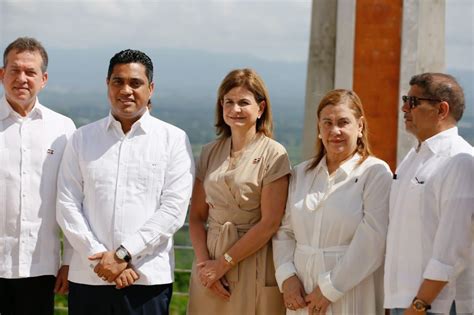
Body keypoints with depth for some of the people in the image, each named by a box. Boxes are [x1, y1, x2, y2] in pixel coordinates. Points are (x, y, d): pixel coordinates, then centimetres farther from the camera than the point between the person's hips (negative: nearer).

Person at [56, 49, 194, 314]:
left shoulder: (174, 139, 3)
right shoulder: (82, 139, 10)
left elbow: (174, 209, -5)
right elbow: (68, 205, 4)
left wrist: (123, 254, -11)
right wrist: (99, 258, -8)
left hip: (149, 279, -2)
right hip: (88, 278, 2)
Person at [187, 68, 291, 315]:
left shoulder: (273, 154, -6)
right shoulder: (210, 153, 9)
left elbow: (269, 223, -11)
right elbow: (196, 216, 7)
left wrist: (224, 263, -10)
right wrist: (204, 262, -8)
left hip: (254, 264, -4)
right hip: (210, 265, 4)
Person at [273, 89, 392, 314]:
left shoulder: (376, 173, -6)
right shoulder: (301, 174, 12)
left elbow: (370, 243, -13)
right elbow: (284, 231, 10)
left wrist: (329, 288, -14)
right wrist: (286, 277, -6)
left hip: (350, 296, -4)